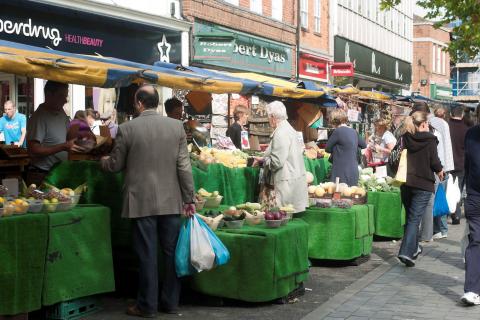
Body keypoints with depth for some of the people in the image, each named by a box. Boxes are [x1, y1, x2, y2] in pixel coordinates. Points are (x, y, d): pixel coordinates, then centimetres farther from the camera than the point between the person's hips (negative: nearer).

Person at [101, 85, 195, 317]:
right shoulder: (176, 126, 0)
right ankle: (171, 302, 19)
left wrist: (103, 161, 26)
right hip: (171, 201, 2)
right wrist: (189, 198, 5)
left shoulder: (127, 128, -6)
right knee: (172, 251, 11)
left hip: (142, 201, -2)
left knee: (147, 254, 4)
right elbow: (184, 165, -1)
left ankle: (147, 305, 12)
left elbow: (116, 165, 3)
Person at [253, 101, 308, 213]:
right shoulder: (288, 129, 13)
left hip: (286, 183, -10)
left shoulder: (281, 134, -18)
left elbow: (277, 162, -21)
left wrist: (263, 160, -5)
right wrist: (263, 159, 18)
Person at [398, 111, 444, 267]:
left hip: (406, 183, 5)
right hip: (423, 184, -4)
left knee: (410, 217, 19)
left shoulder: (405, 139, 2)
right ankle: (406, 252, -16)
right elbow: (434, 162, -8)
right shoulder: (430, 139, -9)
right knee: (414, 219, -4)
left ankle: (414, 248, 32)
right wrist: (440, 171, 12)